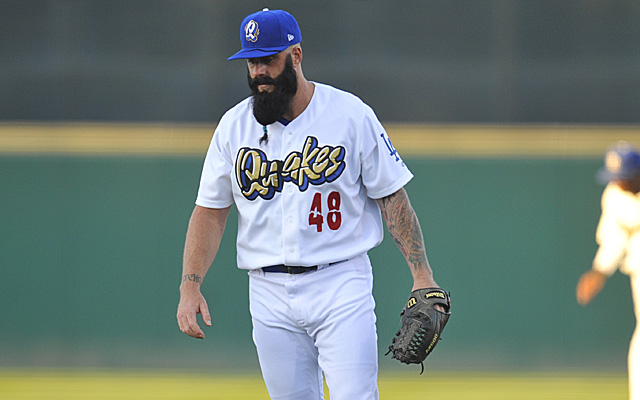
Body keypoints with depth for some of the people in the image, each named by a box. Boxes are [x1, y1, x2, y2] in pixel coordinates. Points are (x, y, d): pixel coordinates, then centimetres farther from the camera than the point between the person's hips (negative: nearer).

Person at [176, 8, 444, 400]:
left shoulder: (352, 115, -1)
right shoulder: (234, 126, 6)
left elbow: (392, 198, 1)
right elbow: (211, 210, 9)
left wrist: (422, 274, -7)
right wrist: (191, 285, -3)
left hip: (341, 284, -3)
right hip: (269, 292, 3)